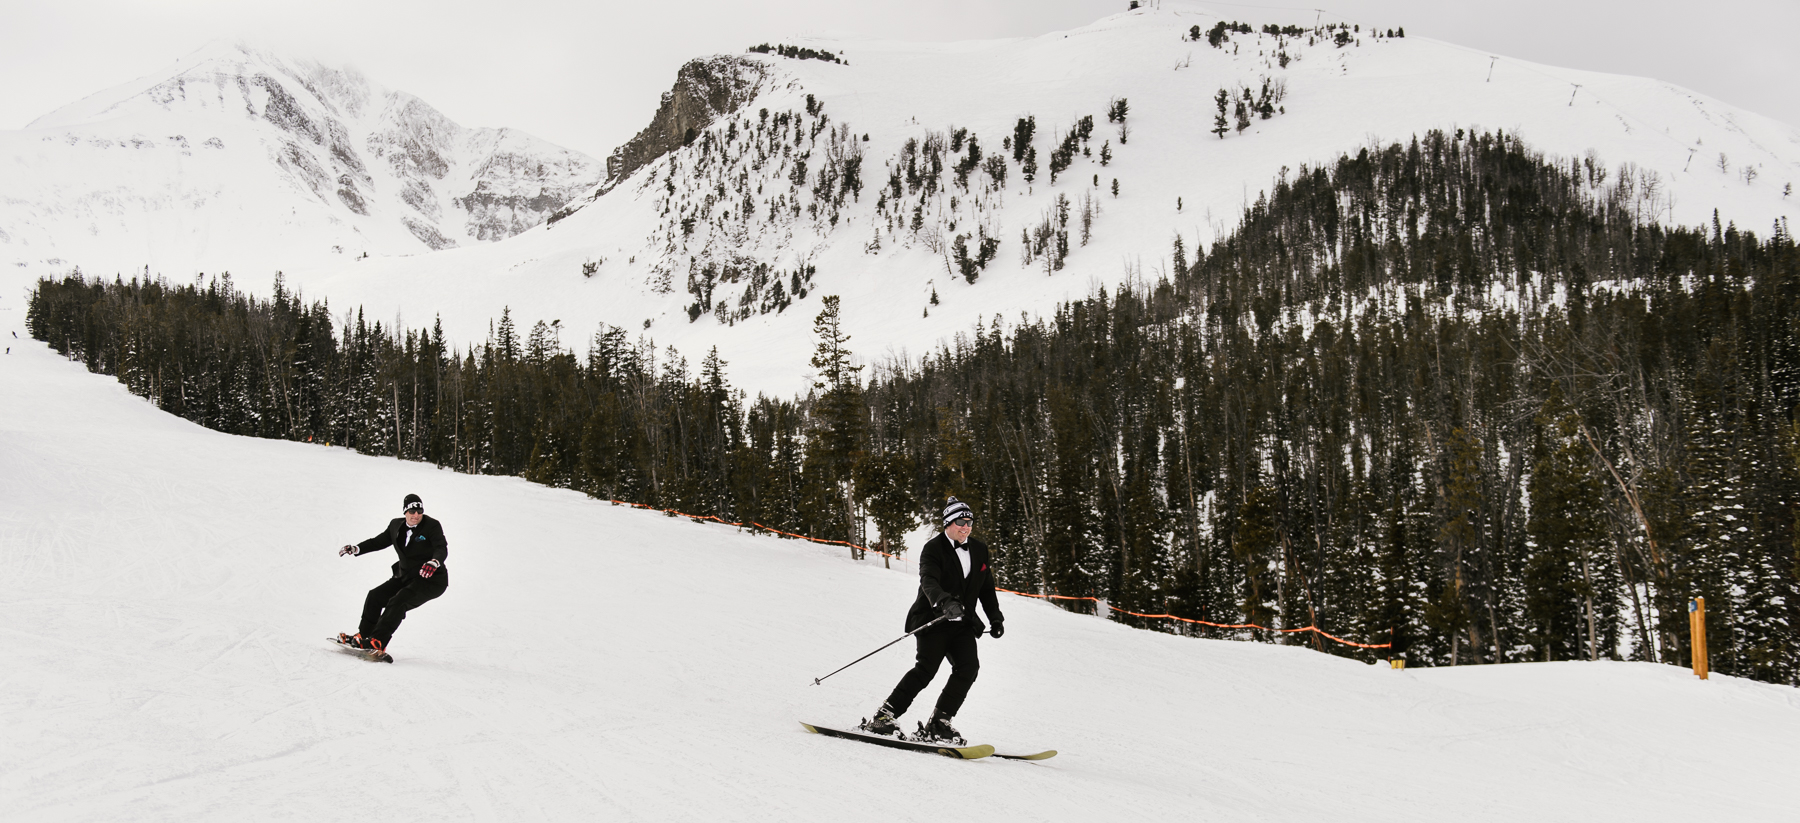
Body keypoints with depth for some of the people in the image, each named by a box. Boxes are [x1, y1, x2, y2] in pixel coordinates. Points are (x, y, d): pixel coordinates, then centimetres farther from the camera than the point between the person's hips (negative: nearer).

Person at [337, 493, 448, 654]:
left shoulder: (432, 526, -13)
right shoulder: (397, 525, 6)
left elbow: (442, 549, -25)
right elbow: (380, 541, 19)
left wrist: (434, 562, -46)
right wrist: (356, 549, 7)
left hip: (430, 580, -7)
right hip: (406, 577, 7)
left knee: (397, 602, -24)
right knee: (375, 596, 2)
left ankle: (378, 643, -26)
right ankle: (363, 636, 17)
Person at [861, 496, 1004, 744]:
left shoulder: (979, 550, 12)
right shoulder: (934, 549, -8)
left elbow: (987, 589, 23)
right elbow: (929, 581, -26)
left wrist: (996, 618, 15)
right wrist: (944, 602, -45)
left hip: (962, 622, 6)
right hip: (934, 619, -6)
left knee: (968, 666, -15)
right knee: (927, 667, -21)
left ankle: (938, 724, -11)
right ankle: (885, 716, -16)